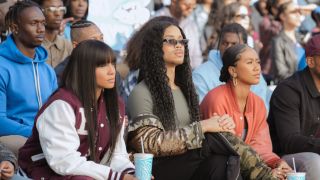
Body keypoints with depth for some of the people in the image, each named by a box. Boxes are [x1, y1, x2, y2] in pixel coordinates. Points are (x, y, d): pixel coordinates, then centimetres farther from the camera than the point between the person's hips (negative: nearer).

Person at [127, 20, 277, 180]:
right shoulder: (141, 93, -2)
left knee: (220, 163, -29)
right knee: (217, 138, -29)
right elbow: (153, 143, -15)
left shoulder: (185, 89, 23)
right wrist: (203, 126, -18)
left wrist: (220, 124, -7)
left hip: (189, 165, 6)